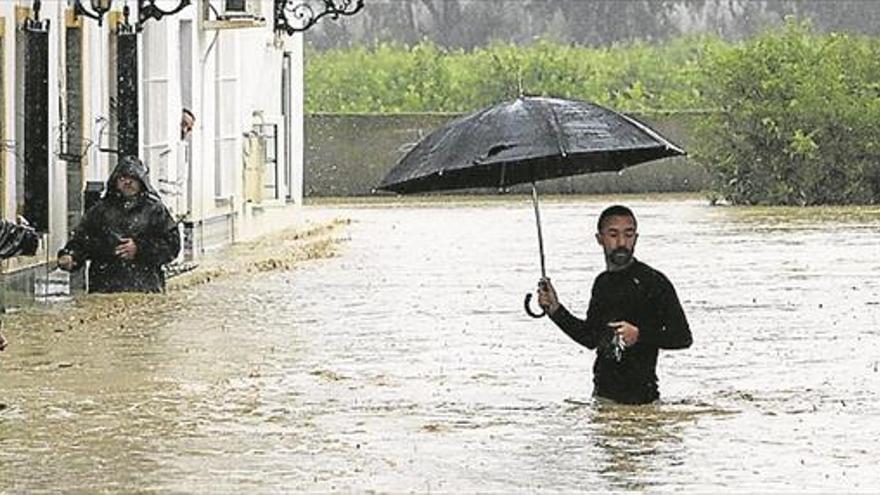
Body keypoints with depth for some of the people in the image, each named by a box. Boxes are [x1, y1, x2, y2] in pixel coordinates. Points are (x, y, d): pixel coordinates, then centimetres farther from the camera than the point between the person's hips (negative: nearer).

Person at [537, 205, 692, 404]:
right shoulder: (602, 283, 13)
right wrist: (556, 310, 14)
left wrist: (640, 335, -23)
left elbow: (683, 337, -12)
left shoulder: (653, 282, -9)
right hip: (602, 392, 7)